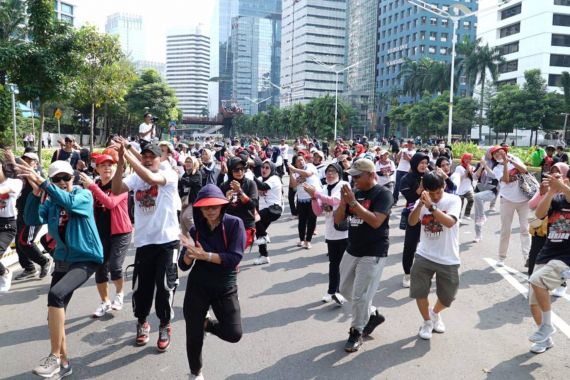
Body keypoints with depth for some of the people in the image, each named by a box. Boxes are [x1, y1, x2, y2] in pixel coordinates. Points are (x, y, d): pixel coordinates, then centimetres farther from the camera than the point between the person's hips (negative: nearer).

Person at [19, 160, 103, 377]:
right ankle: (64, 364, 24)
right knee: (55, 312, 6)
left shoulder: (84, 195, -6)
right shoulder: (51, 202, 7)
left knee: (56, 294, -28)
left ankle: (55, 357, -15)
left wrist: (42, 182, -32)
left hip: (86, 259, -6)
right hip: (62, 260, 6)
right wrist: (36, 192, -22)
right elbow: (32, 220, -10)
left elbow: (69, 202, -29)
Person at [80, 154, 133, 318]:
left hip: (120, 232, -5)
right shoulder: (94, 186, 7)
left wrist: (92, 186, -30)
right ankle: (105, 302, 23)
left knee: (115, 266, -13)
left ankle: (119, 294, 17)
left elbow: (110, 203, -28)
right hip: (100, 232, 5)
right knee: (100, 268, 5)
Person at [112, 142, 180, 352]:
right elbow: (116, 190, -12)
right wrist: (120, 163, -22)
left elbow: (151, 179, -29)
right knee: (141, 286, 12)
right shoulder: (135, 177, 4)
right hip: (143, 241, 4)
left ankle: (165, 327, 23)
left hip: (166, 240, -3)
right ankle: (142, 323, 35)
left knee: (165, 286, 3)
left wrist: (128, 156, -27)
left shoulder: (169, 175, -8)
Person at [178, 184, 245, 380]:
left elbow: (234, 258, -21)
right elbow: (183, 265, -4)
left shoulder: (234, 224, -13)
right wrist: (190, 253, -25)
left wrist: (204, 255, -26)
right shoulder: (195, 229, -4)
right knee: (194, 335, 6)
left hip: (225, 288, -1)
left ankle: (207, 324, 25)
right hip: (197, 286, 1)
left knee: (233, 334, -9)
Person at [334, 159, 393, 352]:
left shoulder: (383, 194, -13)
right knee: (346, 290, 18)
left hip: (373, 254, -8)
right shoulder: (354, 192, 6)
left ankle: (356, 333, 18)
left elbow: (375, 221, -27)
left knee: (360, 296, -2)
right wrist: (343, 201, -13)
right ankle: (372, 314, 37)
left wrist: (353, 202, -26)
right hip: (352, 250, 8)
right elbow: (338, 219, 4)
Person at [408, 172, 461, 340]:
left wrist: (431, 206, -37)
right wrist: (420, 204, -32)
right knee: (419, 291, 0)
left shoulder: (453, 200, -10)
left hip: (448, 259, -1)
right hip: (424, 256, 2)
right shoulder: (422, 201, -2)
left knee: (447, 297, 10)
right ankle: (427, 321, 27)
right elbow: (411, 222, -16)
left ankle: (435, 314, 44)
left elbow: (449, 222, -27)